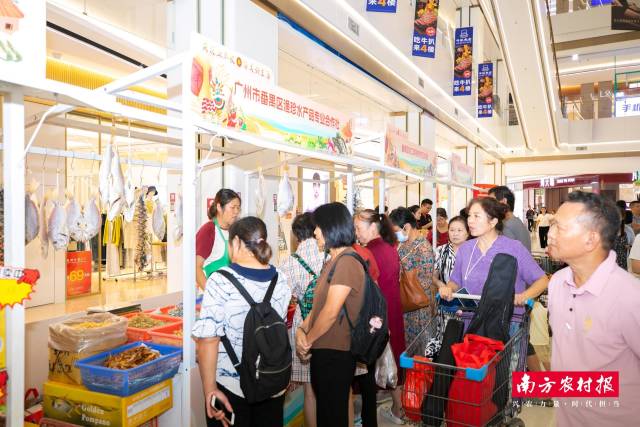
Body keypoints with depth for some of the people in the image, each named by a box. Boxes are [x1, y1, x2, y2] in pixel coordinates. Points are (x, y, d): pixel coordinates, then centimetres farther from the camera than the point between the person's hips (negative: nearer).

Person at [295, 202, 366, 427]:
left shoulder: (347, 263, -18)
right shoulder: (333, 262, 13)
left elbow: (331, 313, -21)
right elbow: (318, 306, 11)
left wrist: (307, 341, -9)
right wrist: (301, 330, -5)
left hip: (336, 353, -9)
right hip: (322, 350, 9)